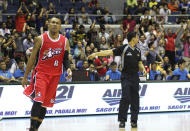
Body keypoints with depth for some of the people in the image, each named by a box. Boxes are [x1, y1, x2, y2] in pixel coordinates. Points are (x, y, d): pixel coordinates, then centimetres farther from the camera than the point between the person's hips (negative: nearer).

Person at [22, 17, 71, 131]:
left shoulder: (64, 41, 6)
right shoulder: (40, 39, -2)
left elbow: (65, 59, 11)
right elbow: (32, 58, 2)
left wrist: (68, 68, -12)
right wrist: (25, 76, 2)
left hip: (55, 75, 4)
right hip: (41, 73, -4)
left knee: (46, 103, 5)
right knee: (38, 100, -18)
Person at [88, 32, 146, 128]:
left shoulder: (138, 51, 11)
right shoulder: (124, 48, -6)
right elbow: (110, 52, -11)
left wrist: (143, 69, -1)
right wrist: (96, 54, -18)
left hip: (135, 77, 5)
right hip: (126, 76, -5)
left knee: (135, 99, 4)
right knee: (126, 98, -13)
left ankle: (134, 120, 11)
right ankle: (122, 120, -5)